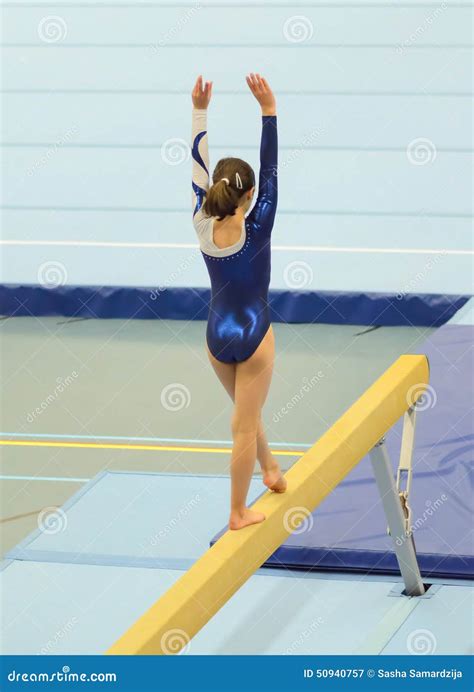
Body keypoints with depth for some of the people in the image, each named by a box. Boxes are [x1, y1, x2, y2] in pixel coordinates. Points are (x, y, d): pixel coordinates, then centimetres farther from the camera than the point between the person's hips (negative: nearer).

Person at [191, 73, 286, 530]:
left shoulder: (203, 227, -8)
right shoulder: (255, 231, -19)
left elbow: (198, 169, -3)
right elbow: (270, 173, -22)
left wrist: (199, 112, -1)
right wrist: (268, 112, -25)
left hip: (216, 336, 5)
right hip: (252, 335, -5)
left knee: (247, 411, 27)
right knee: (244, 426, 2)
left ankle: (271, 471, 45)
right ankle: (238, 513, 8)